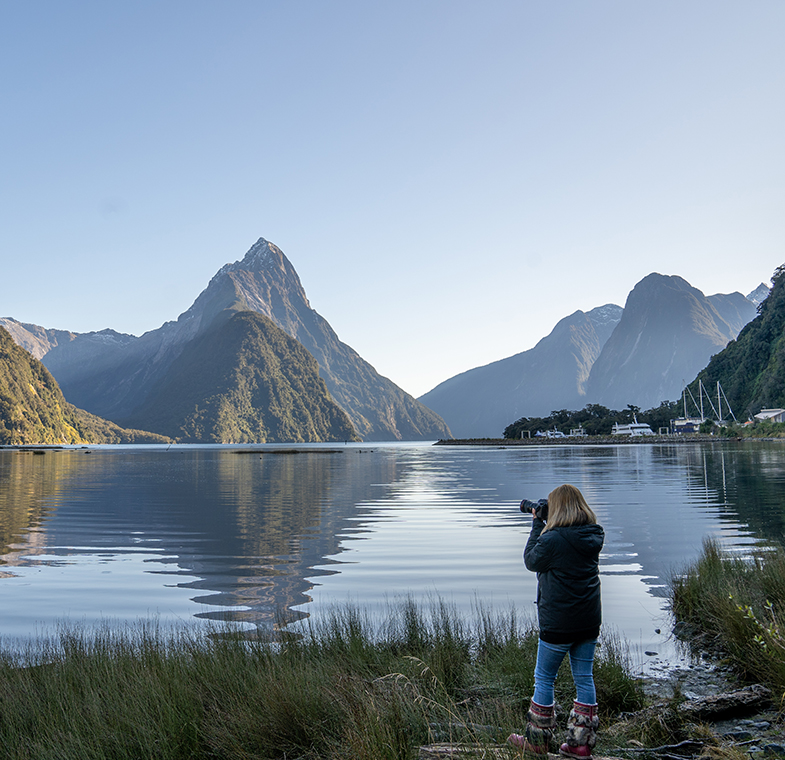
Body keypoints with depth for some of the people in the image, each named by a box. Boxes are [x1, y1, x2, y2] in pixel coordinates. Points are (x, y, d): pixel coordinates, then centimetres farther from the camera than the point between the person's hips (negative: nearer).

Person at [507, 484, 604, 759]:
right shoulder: (593, 536, 0)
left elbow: (531, 561, -3)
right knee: (584, 679, 13)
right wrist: (543, 522, 9)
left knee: (544, 679, 9)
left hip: (559, 623, -6)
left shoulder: (552, 539, -20)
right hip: (589, 622, 6)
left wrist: (538, 523, -1)